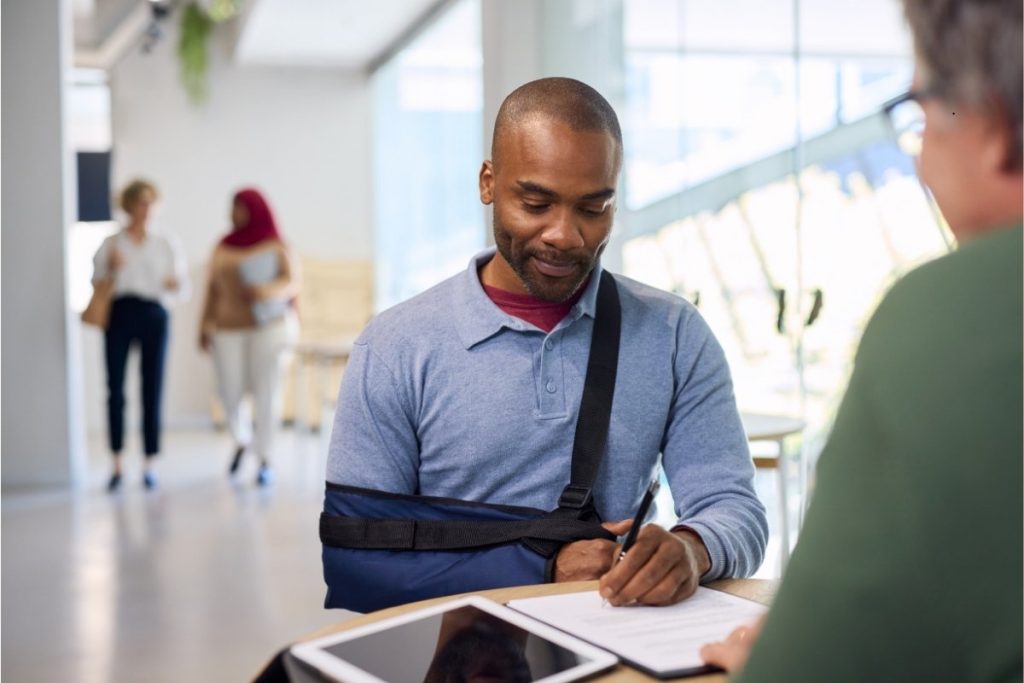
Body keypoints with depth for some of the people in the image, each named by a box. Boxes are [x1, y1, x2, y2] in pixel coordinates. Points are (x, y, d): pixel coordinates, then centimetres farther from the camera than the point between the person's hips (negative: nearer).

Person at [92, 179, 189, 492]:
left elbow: (183, 288, 11)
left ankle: (149, 465, 5)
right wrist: (109, 268, -8)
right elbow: (96, 282, 11)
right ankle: (116, 466, 1)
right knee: (115, 390, -6)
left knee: (153, 391, -2)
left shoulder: (167, 243, 14)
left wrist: (175, 284, -11)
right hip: (119, 315, 0)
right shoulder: (111, 243, 12)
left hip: (154, 315, 0)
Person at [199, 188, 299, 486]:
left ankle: (264, 459, 4)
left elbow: (292, 283, -8)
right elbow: (213, 289, 12)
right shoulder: (223, 247, 11)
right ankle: (242, 440, 28)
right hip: (228, 329, 3)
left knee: (266, 391, -4)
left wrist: (266, 290, -25)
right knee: (229, 392, -1)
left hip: (268, 327, -3)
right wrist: (205, 324, 5)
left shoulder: (276, 246, 0)